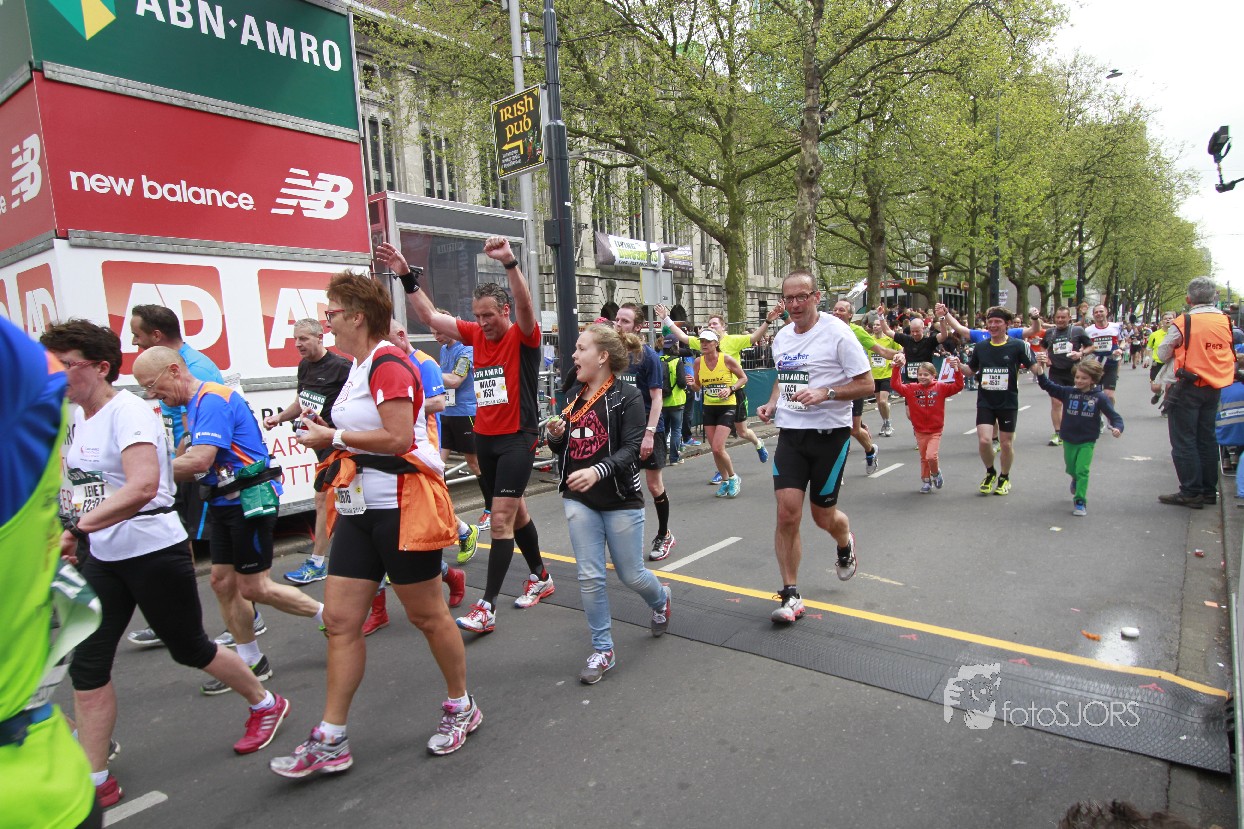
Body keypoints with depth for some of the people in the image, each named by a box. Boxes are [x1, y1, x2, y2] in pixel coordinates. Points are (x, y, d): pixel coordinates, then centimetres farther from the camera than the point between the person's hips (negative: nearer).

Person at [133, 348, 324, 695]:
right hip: (225, 503, 10)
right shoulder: (194, 406, 14)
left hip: (250, 500, -10)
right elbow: (191, 456, 13)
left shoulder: (213, 399, -18)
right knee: (223, 582, 11)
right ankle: (251, 662, 23)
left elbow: (200, 461, -27)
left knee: (254, 588, -2)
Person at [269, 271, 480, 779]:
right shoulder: (359, 366, 15)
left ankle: (461, 708, 28)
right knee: (340, 620, 8)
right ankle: (330, 741, 19)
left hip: (401, 507, -9)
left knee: (427, 615, 6)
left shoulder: (389, 364, -15)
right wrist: (330, 437, 10)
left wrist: (334, 437, -14)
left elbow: (397, 437, -23)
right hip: (359, 509, 9)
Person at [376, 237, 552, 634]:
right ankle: (540, 577, 35)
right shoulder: (477, 334, 7)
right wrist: (406, 276, -2)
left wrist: (509, 263, -43)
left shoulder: (523, 336, -9)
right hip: (484, 437, 7)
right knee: (515, 512, 17)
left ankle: (487, 607, -4)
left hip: (517, 438, -7)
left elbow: (525, 304, -29)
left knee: (502, 519, -8)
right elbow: (429, 316, 7)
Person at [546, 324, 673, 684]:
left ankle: (660, 600, 44)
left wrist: (598, 471, -35)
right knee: (590, 577, 2)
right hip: (579, 500, 5)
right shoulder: (573, 396, 8)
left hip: (620, 500, -4)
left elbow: (631, 449, -19)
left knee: (631, 575, 9)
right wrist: (556, 436, -7)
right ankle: (602, 651, 17)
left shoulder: (627, 396, -10)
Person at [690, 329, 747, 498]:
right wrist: (692, 384, -13)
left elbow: (743, 378, -1)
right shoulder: (698, 362, -1)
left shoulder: (726, 359, -12)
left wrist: (731, 389, -17)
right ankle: (725, 480, 29)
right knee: (714, 449, 8)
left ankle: (733, 477, 11)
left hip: (727, 407, -5)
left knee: (717, 448, -13)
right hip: (709, 408, 5)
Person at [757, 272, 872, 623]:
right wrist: (772, 403, 6)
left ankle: (845, 543, 46)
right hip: (790, 432, 4)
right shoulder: (781, 337, 9)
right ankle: (790, 595, 6)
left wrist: (825, 393, -24)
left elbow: (866, 384, -10)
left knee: (824, 516, 8)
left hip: (829, 433, -4)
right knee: (787, 512, -6)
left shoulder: (837, 333, -10)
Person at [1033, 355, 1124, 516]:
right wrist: (1040, 372, -19)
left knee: (1082, 471, -9)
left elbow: (1113, 415, -7)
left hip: (1087, 442, -3)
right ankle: (1076, 482, 50)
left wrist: (1117, 428, -26)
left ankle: (1080, 501, 1)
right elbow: (1050, 387, -5)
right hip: (1068, 440, 3)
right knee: (1071, 470, 17)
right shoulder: (1068, 392, -3)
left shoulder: (1100, 397, -9)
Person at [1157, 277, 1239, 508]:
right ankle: (1209, 489, 22)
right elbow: (1229, 355, 15)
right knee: (1207, 438, 15)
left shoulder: (1182, 323, -15)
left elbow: (1162, 354, -5)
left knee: (1184, 441, 1)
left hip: (1188, 387, -6)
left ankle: (1191, 492, 2)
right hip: (1214, 388, 6)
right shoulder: (1226, 322, 2)